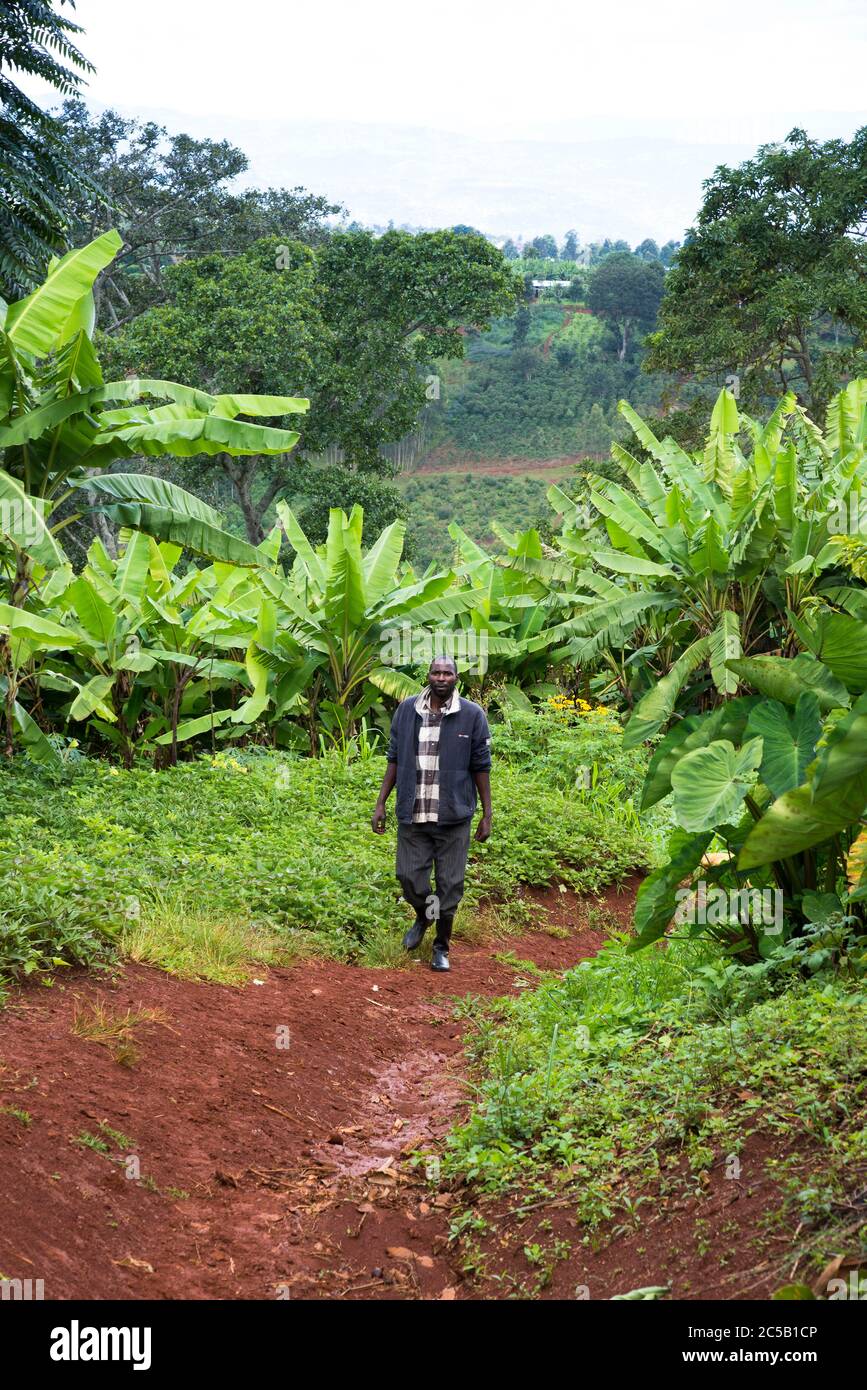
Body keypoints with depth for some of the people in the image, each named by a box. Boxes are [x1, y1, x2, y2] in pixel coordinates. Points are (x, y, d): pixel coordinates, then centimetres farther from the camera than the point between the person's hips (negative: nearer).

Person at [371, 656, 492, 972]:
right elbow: (394, 759, 9)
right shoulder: (406, 710, 3)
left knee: (449, 883, 4)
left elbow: (481, 767, 1)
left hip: (453, 816, -2)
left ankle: (441, 946, 23)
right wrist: (381, 803, 7)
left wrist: (487, 815, 1)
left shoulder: (472, 715, -3)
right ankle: (422, 918, 37)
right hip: (412, 815, 2)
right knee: (409, 877, 4)